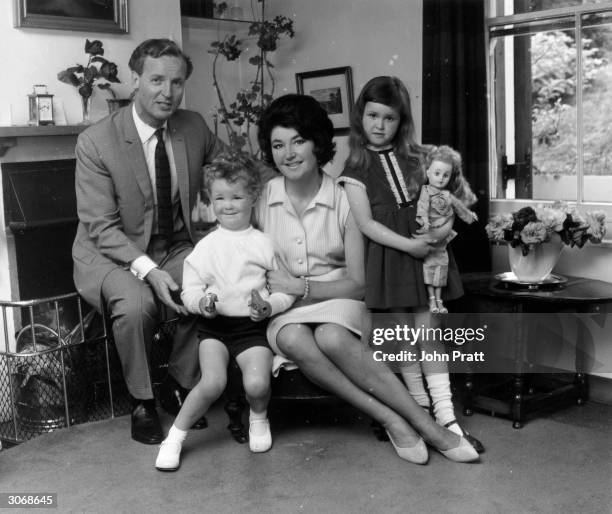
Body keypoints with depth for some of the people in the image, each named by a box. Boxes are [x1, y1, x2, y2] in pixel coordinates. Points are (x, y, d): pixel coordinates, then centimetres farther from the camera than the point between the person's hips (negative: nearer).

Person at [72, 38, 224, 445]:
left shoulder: (195, 126, -2)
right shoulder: (96, 142, -14)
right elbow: (101, 226, -17)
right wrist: (148, 270, -31)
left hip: (177, 249, 4)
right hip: (113, 254, -4)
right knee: (136, 303, -33)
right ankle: (143, 403, -8)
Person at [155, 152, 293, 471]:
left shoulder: (265, 243, 5)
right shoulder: (206, 246, 5)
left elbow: (287, 289, 6)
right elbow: (189, 290, 3)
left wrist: (270, 306, -14)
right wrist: (202, 302, -19)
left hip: (252, 325, 0)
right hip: (214, 325, 0)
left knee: (257, 383, -21)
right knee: (213, 383, -22)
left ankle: (258, 418, 17)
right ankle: (174, 437, 1)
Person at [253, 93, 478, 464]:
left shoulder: (344, 200, -5)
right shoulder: (261, 200, 2)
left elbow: (357, 283, -5)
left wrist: (303, 287, -17)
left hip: (337, 300, -1)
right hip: (284, 311, 2)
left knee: (331, 337, -37)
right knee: (294, 340, -35)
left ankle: (425, 422, -29)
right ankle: (392, 420, -30)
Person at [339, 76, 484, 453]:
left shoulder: (418, 157, 8)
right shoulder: (357, 167, 0)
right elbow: (366, 223, -7)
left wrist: (445, 224, -10)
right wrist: (409, 245, -17)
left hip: (426, 250, 2)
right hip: (388, 254, -1)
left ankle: (445, 416, 1)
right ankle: (422, 413, 15)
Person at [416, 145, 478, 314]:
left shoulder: (448, 195, 8)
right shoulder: (426, 191, -10)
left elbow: (458, 206, 26)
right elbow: (422, 207, -25)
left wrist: (468, 215, 37)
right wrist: (424, 221, -41)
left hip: (442, 237, 6)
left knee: (441, 265, 7)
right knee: (430, 264, -5)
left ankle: (438, 299, 15)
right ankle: (431, 299, 2)